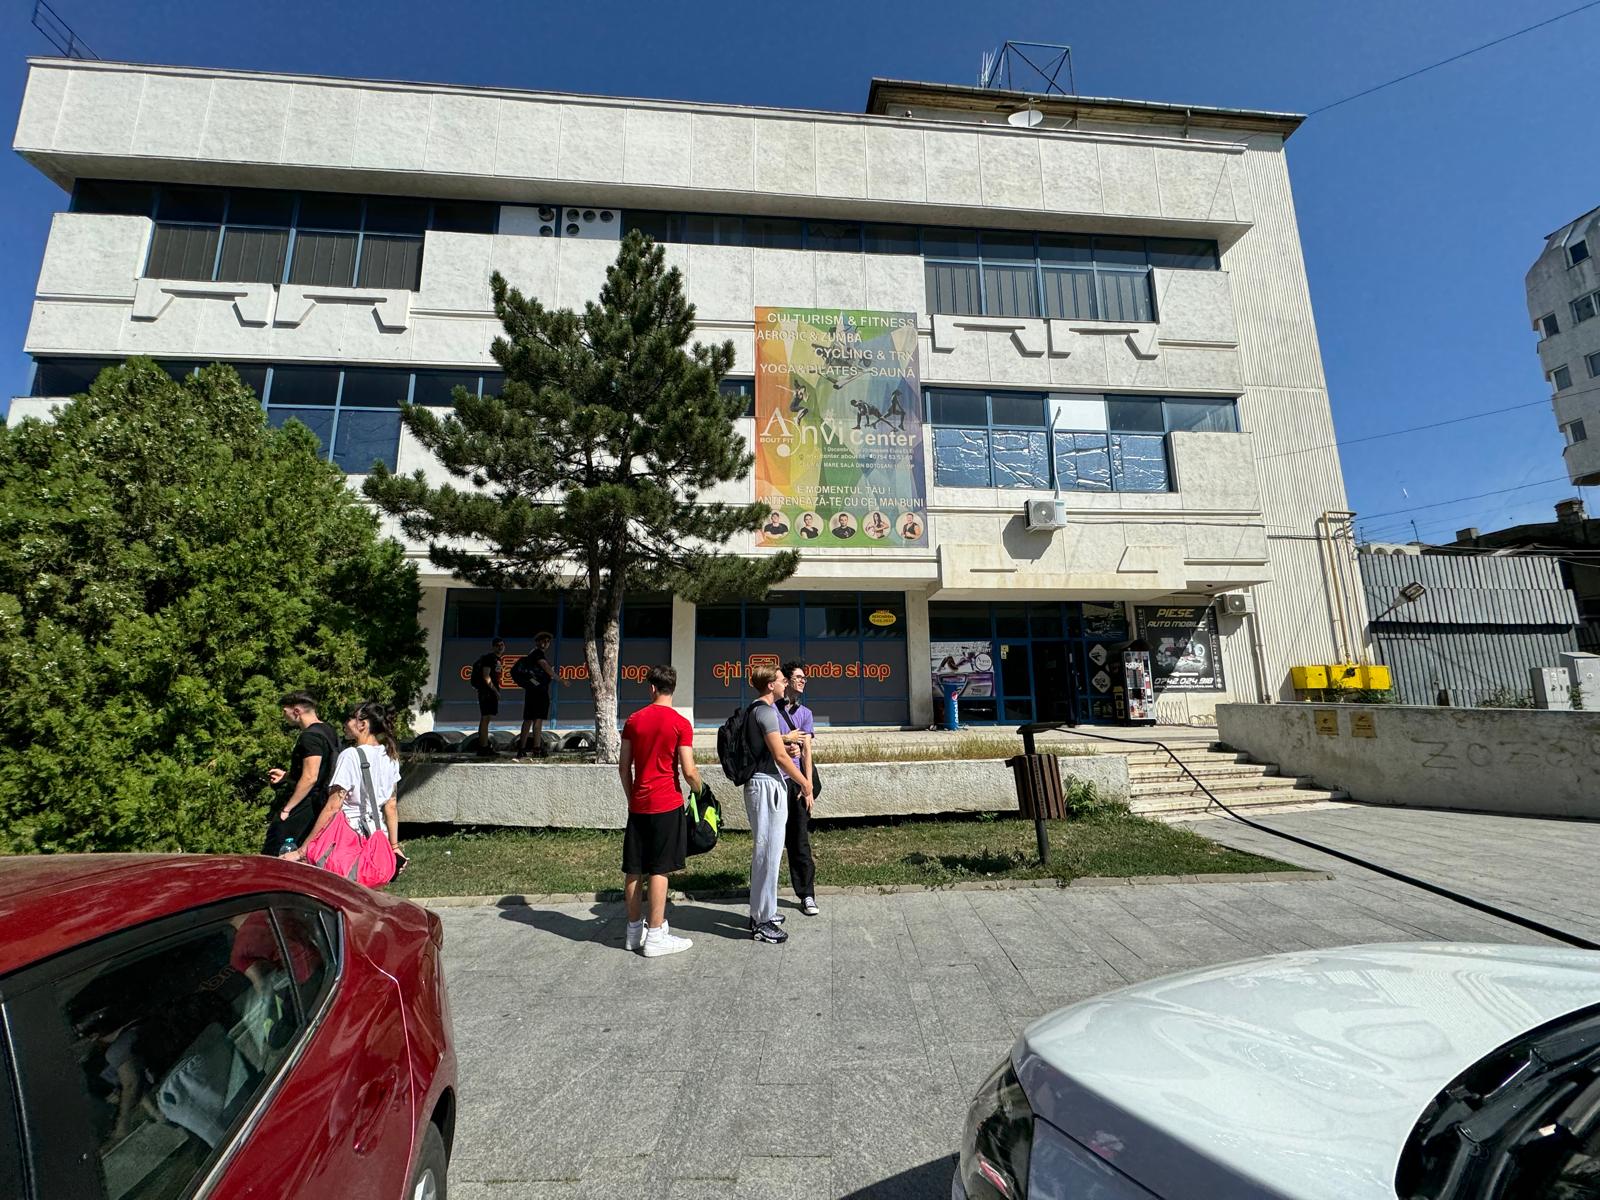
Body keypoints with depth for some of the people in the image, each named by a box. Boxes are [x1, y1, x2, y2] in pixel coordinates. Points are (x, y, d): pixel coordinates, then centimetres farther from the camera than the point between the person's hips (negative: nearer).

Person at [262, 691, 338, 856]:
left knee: (270, 859, -2)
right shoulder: (327, 730, 13)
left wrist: (286, 808, -17)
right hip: (319, 804, 10)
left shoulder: (310, 736, -17)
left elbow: (310, 778, -23)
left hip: (302, 806, -10)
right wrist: (286, 775, 24)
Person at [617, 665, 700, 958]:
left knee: (634, 869, 12)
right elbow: (688, 771, -11)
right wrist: (700, 791, 8)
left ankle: (635, 931, 25)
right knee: (659, 870, 2)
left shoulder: (633, 720, 4)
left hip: (638, 804, 5)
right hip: (666, 804, -4)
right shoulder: (681, 723, -10)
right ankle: (655, 937, 9)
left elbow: (624, 766, 8)